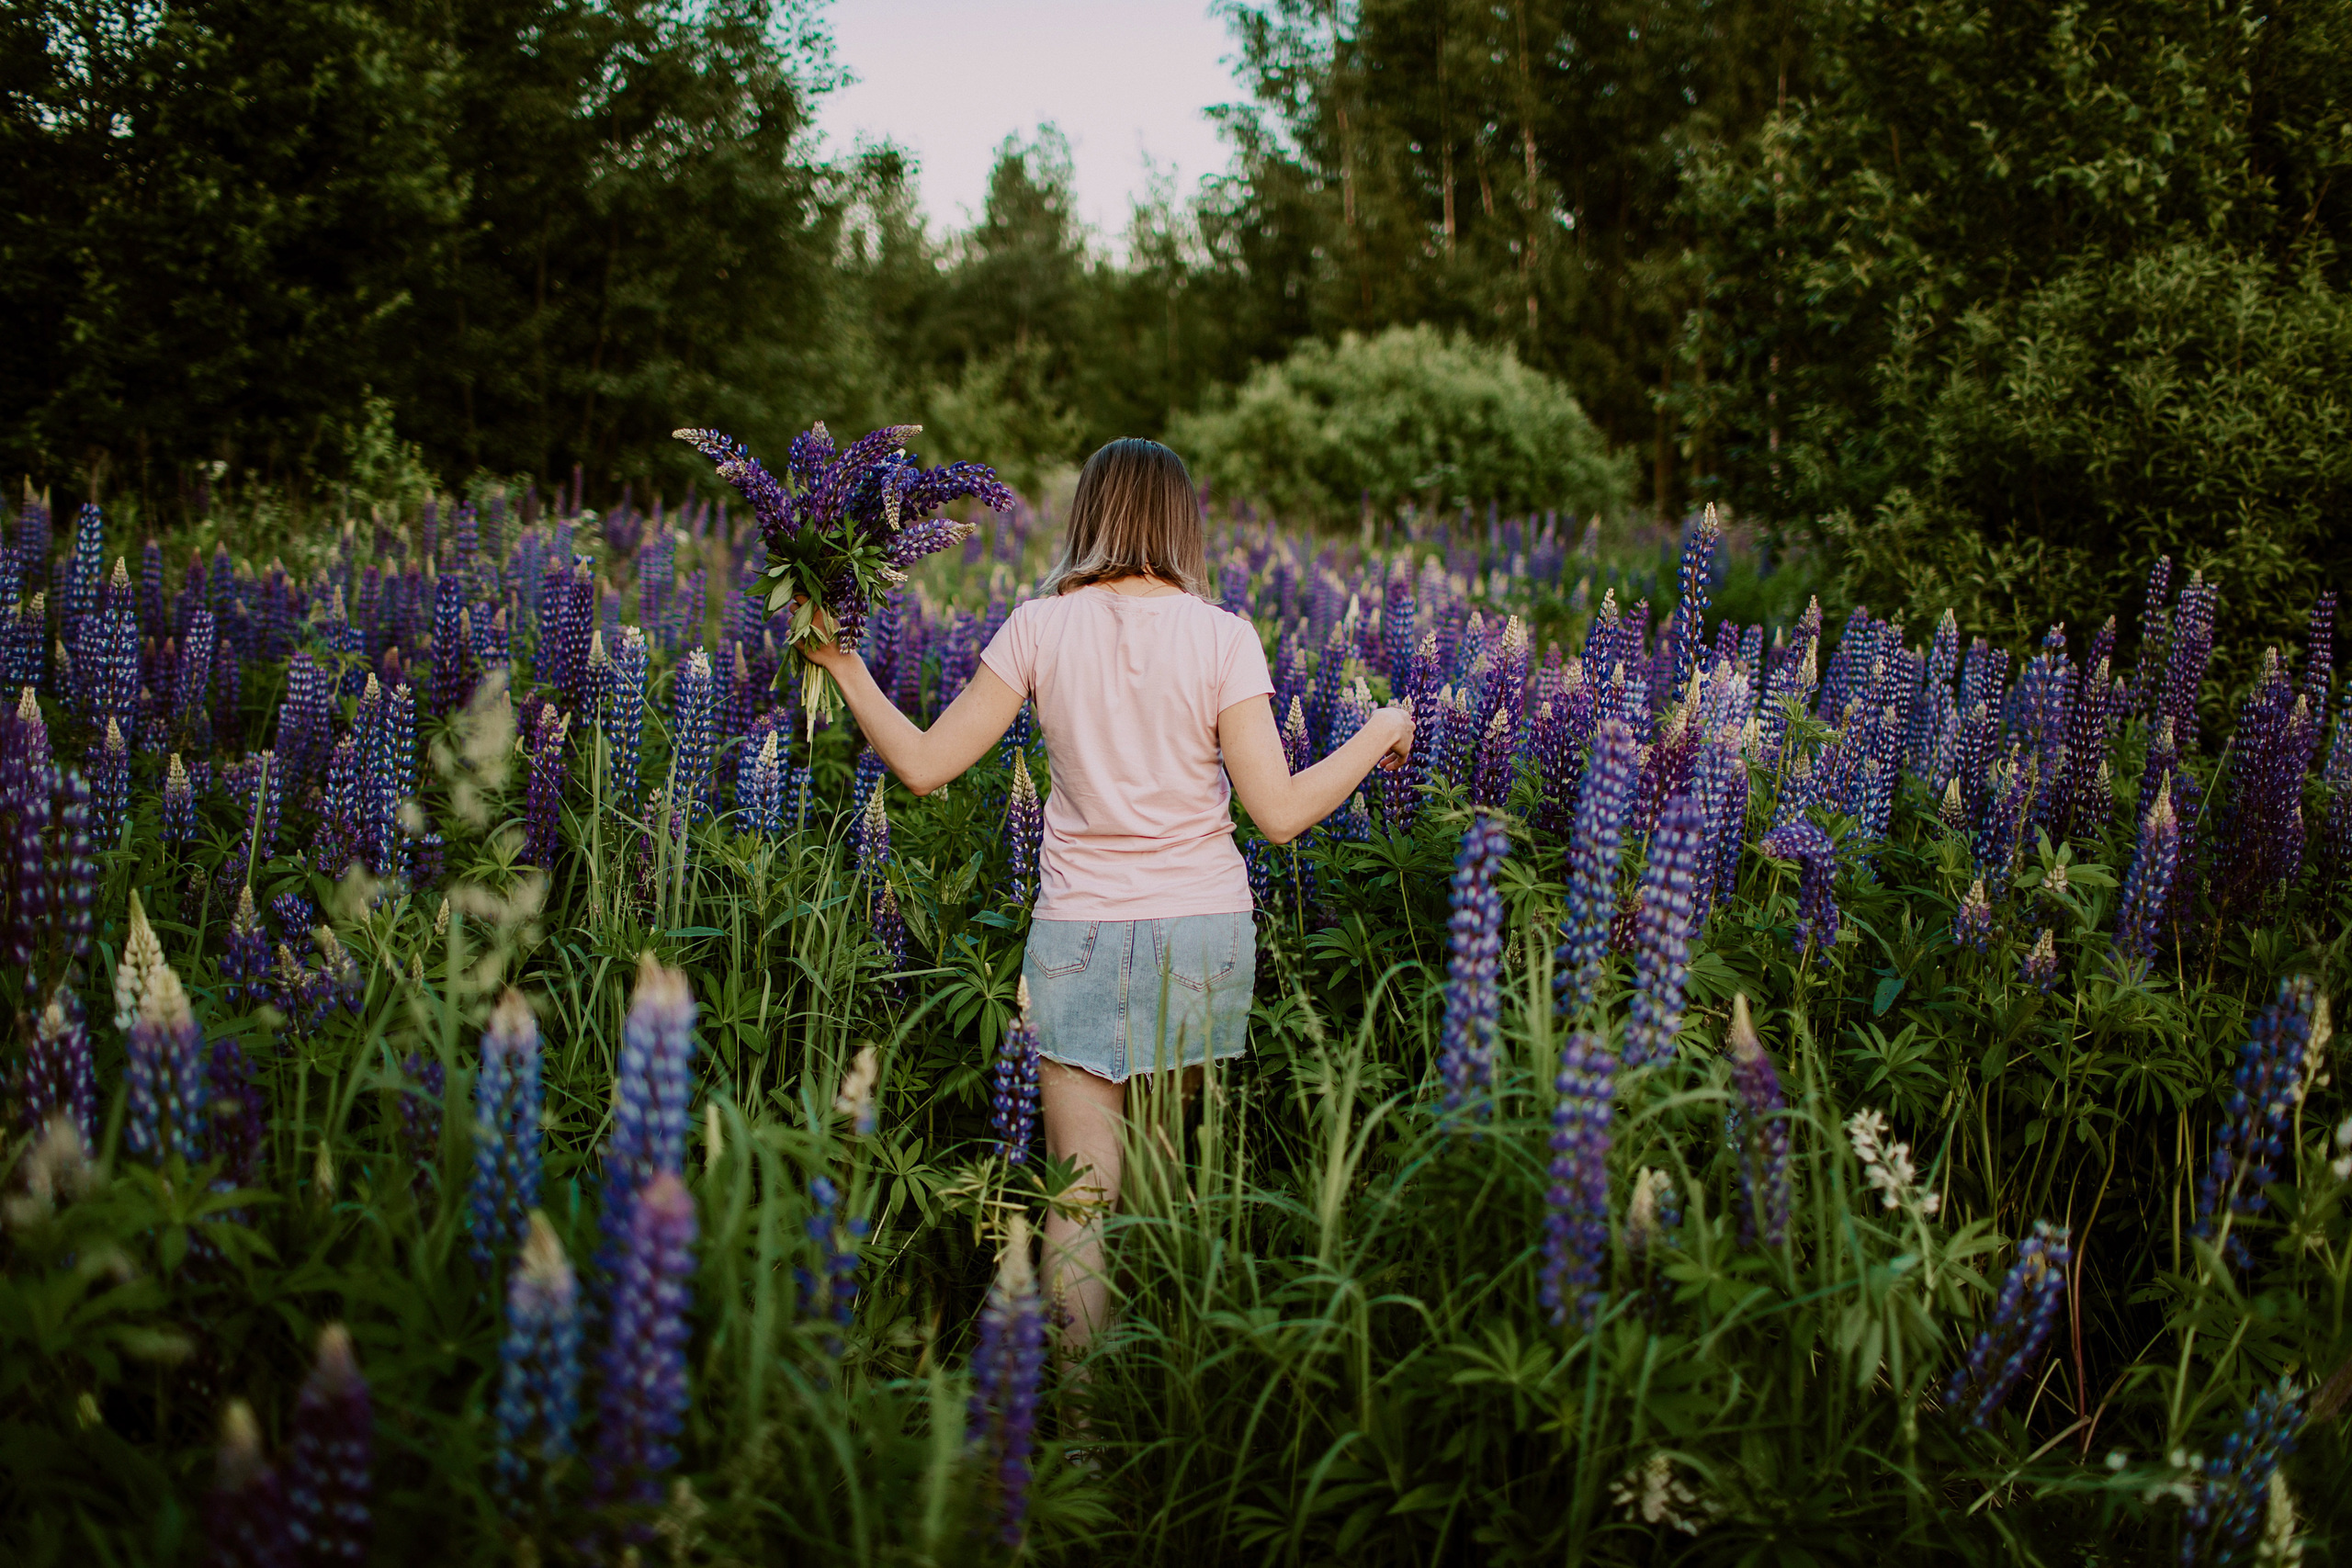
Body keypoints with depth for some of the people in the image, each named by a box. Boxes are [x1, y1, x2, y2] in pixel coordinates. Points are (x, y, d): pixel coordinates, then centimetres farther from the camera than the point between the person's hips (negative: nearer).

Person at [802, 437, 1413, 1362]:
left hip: (1078, 934, 0)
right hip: (1206, 927, 1)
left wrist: (843, 667, 14)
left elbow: (923, 766, -1)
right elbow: (1280, 813, -9)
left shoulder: (1040, 627, -2)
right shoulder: (1221, 637, -5)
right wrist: (1379, 733, 7)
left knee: (1083, 1192, 1)